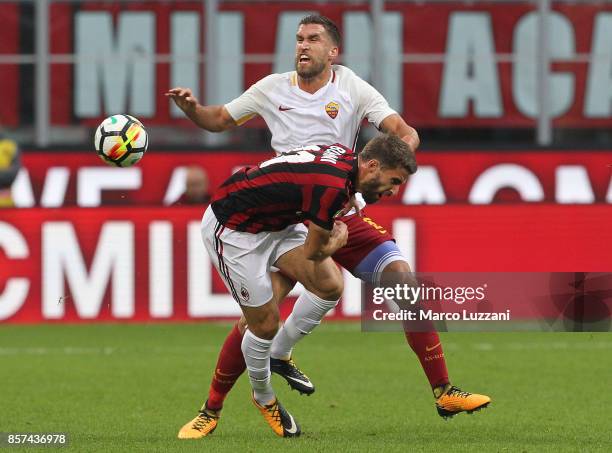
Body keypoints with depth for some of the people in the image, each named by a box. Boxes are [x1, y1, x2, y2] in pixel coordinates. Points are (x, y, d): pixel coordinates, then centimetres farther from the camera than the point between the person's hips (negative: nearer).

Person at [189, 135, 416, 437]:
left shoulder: (346, 157, -5)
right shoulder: (333, 187, -33)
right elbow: (314, 251, -17)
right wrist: (338, 239, 3)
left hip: (275, 221, 9)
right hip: (232, 230, -9)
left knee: (330, 285, -7)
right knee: (265, 323, -3)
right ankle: (264, 398, 22)